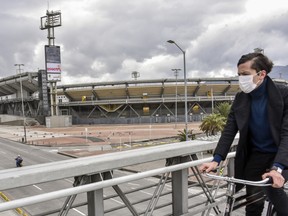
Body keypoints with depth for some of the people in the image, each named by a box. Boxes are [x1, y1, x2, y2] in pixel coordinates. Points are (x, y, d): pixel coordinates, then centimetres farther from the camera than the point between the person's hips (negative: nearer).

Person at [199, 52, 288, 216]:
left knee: (272, 188, -27)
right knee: (254, 202, 6)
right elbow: (229, 130, -7)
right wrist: (216, 159, -19)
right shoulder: (241, 98, -5)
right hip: (255, 156, 3)